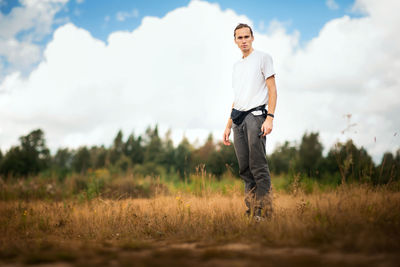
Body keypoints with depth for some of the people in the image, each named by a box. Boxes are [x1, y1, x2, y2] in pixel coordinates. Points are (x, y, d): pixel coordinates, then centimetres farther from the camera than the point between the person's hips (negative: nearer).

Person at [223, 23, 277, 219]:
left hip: (256, 115, -6)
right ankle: (250, 210, 8)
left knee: (258, 166, -12)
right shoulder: (236, 66, 23)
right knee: (244, 168, 4)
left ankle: (263, 211, -10)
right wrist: (228, 126, 18)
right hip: (238, 118, 7)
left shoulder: (263, 58, 4)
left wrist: (270, 117, -17)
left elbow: (272, 90, -4)